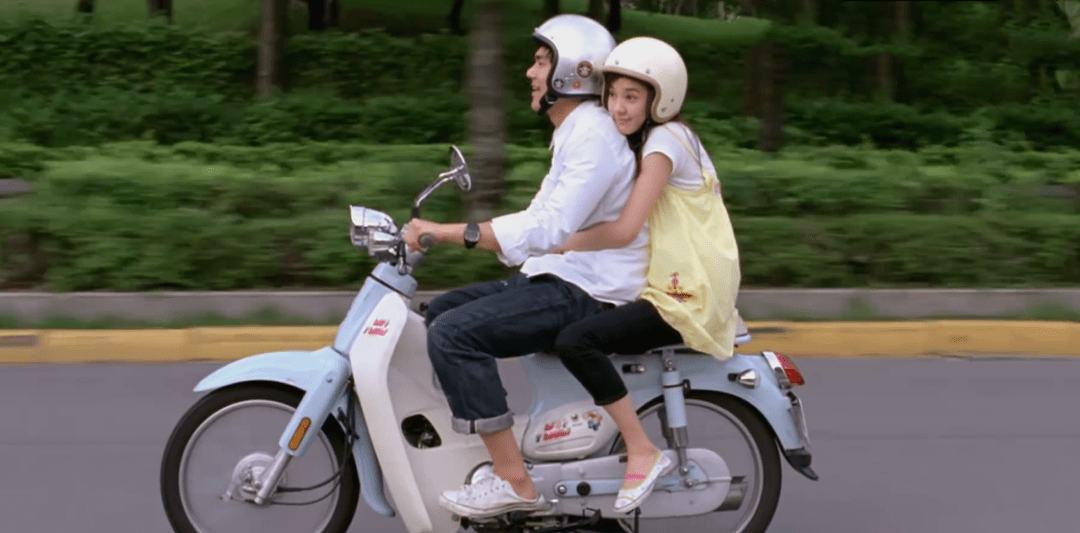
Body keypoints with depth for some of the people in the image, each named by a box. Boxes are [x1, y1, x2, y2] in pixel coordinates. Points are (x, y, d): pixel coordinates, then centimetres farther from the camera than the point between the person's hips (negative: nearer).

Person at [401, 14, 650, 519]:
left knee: (454, 333, -23)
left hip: (585, 292, -11)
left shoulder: (593, 136, -17)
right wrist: (439, 231, 16)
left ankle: (513, 481, -22)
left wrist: (446, 231, -28)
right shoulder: (575, 132, 18)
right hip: (557, 276, 11)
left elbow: (550, 227, -28)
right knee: (438, 313, 13)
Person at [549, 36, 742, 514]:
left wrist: (557, 243, -9)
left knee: (574, 341, -25)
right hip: (669, 286, 10)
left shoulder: (664, 139, -12)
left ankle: (643, 453, -19)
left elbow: (625, 229, -20)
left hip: (687, 296, -10)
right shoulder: (642, 143, 18)